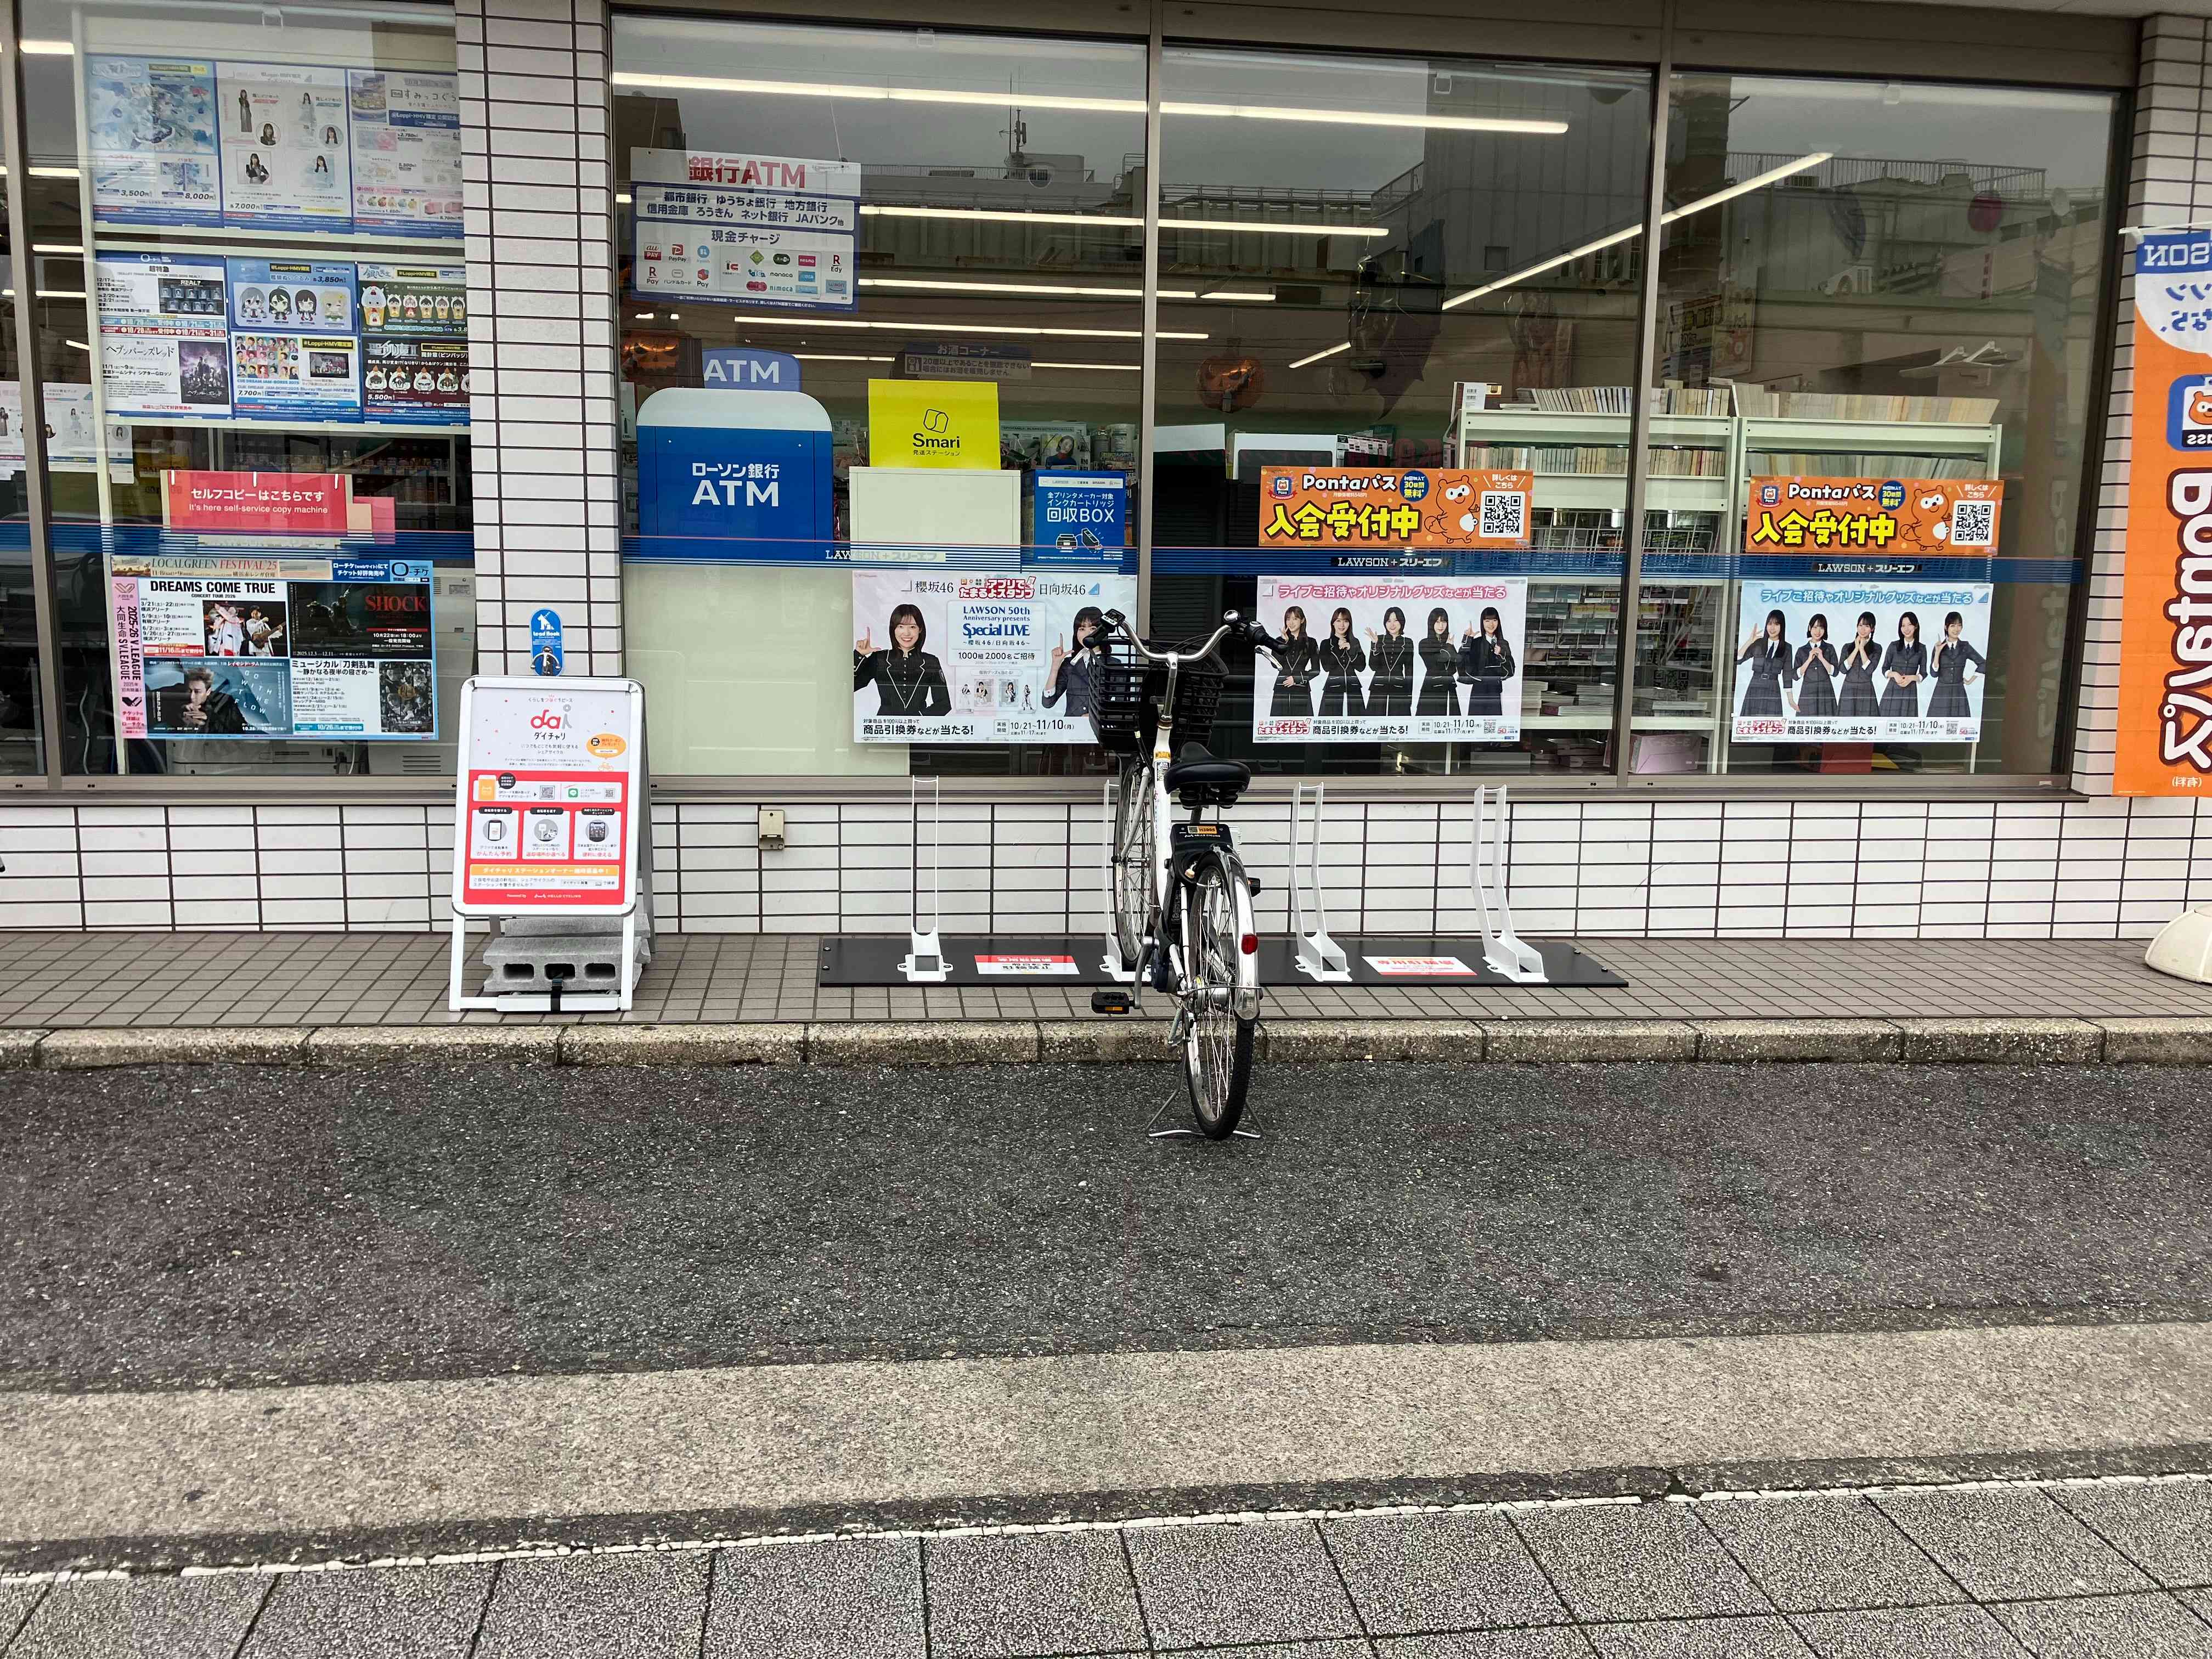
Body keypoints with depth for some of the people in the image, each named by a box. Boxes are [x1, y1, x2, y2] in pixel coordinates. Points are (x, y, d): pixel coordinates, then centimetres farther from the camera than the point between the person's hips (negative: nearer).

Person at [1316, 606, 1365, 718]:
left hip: (1353, 688, 2)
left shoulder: (1355, 642, 12)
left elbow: (1361, 667, 2)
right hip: (1333, 688, -2)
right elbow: (1327, 667, -7)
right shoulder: (1326, 644, 6)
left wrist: (1350, 649, -7)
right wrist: (1338, 648, -5)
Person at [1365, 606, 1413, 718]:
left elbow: (1409, 672, 8)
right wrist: (1375, 644, -16)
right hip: (1379, 688, 0)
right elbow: (1373, 666, -5)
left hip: (1399, 689, 0)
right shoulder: (1379, 640, 6)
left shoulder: (1407, 643, 7)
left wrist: (1409, 696, 4)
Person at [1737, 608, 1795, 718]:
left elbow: (1788, 674, 7)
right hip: (1754, 690, 0)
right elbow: (1737, 659, -4)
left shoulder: (1786, 648, 7)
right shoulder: (1758, 644, 5)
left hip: (1773, 691, 0)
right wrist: (1750, 641, -12)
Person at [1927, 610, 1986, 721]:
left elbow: (1983, 665, 12)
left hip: (1959, 694, 1)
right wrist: (1938, 653, -13)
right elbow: (1933, 674, -6)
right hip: (1941, 695, -1)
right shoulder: (1939, 647, 3)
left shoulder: (1965, 647, 5)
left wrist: (1971, 680, 10)